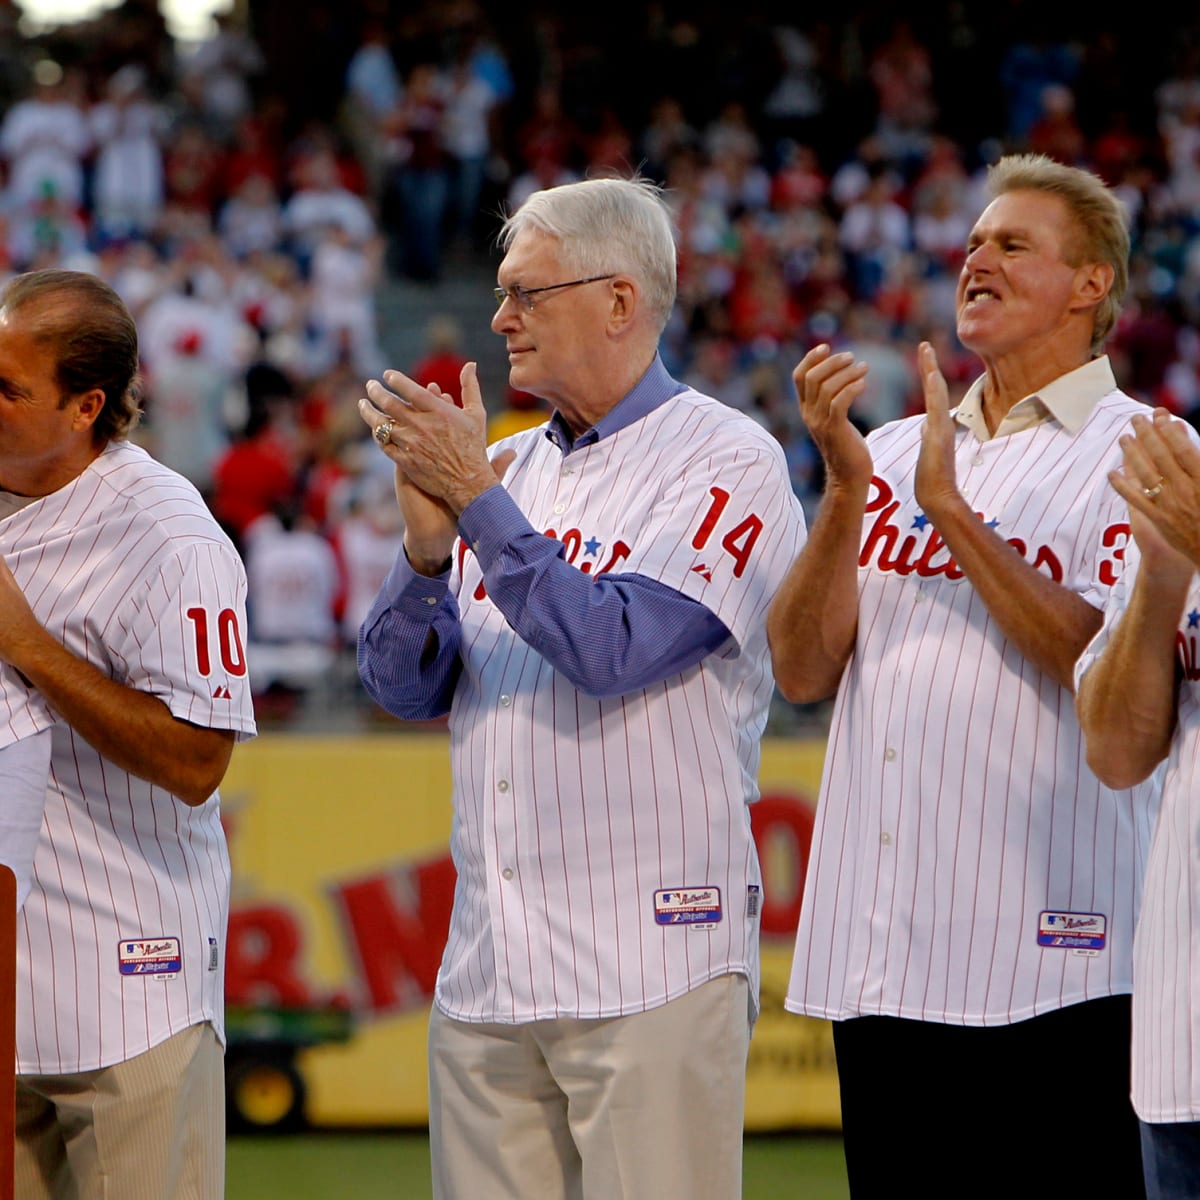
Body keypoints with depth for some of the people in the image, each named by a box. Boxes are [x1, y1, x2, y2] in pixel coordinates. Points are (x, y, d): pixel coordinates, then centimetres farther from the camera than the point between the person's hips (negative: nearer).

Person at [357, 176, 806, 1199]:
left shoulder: (727, 463, -4)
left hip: (652, 969, -6)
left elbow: (613, 651, -17)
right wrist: (429, 541, -6)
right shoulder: (509, 469, 16)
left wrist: (476, 499, -13)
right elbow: (404, 684, 11)